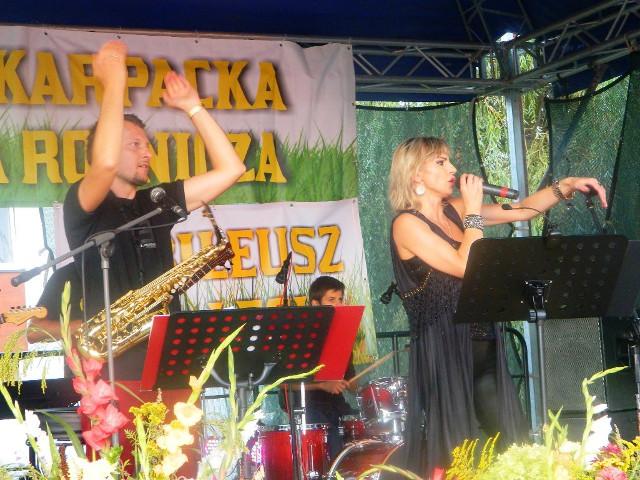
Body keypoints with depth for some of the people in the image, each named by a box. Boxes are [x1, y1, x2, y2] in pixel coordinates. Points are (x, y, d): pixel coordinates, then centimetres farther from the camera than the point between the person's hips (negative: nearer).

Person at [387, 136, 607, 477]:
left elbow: (520, 211, 15)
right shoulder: (407, 223, -10)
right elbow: (465, 267, -20)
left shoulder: (454, 210, 11)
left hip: (483, 348, 8)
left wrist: (564, 187, 3)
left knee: (517, 445, 7)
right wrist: (473, 209, -11)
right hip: (444, 352, -7)